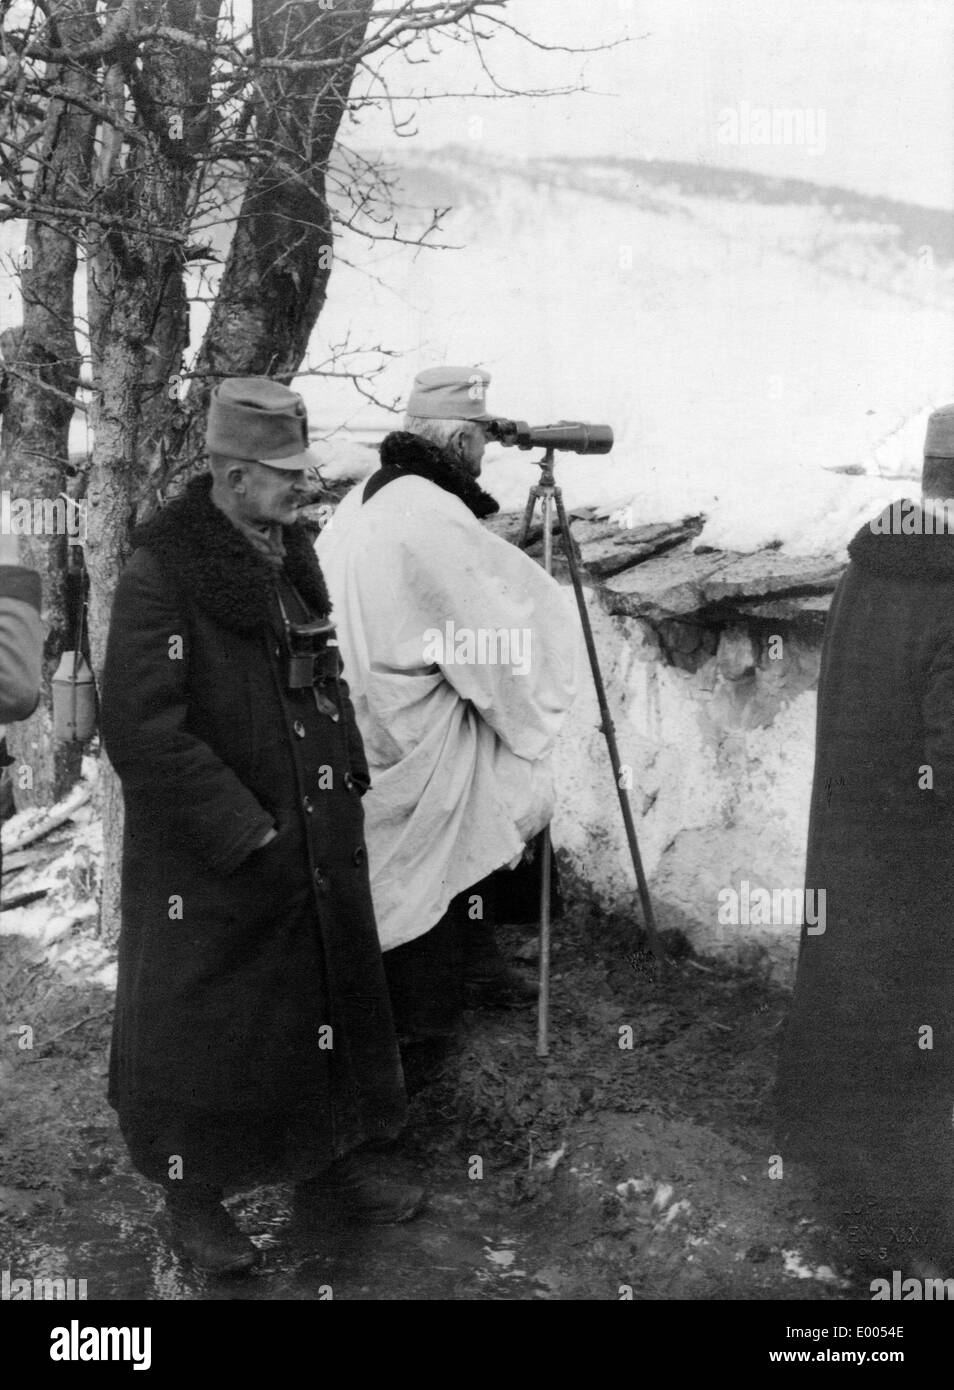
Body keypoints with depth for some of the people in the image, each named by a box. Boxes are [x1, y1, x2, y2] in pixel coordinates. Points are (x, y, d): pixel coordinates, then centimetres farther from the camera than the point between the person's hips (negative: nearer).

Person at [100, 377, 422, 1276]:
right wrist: (246, 835, -22)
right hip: (207, 861, -7)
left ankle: (330, 1165, 39)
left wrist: (346, 779, 6)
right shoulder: (158, 577, -19)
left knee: (329, 1002, 19)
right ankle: (191, 1197, 31)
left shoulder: (291, 555, 4)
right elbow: (140, 732, -23)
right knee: (201, 1030, 9)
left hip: (316, 845, 7)